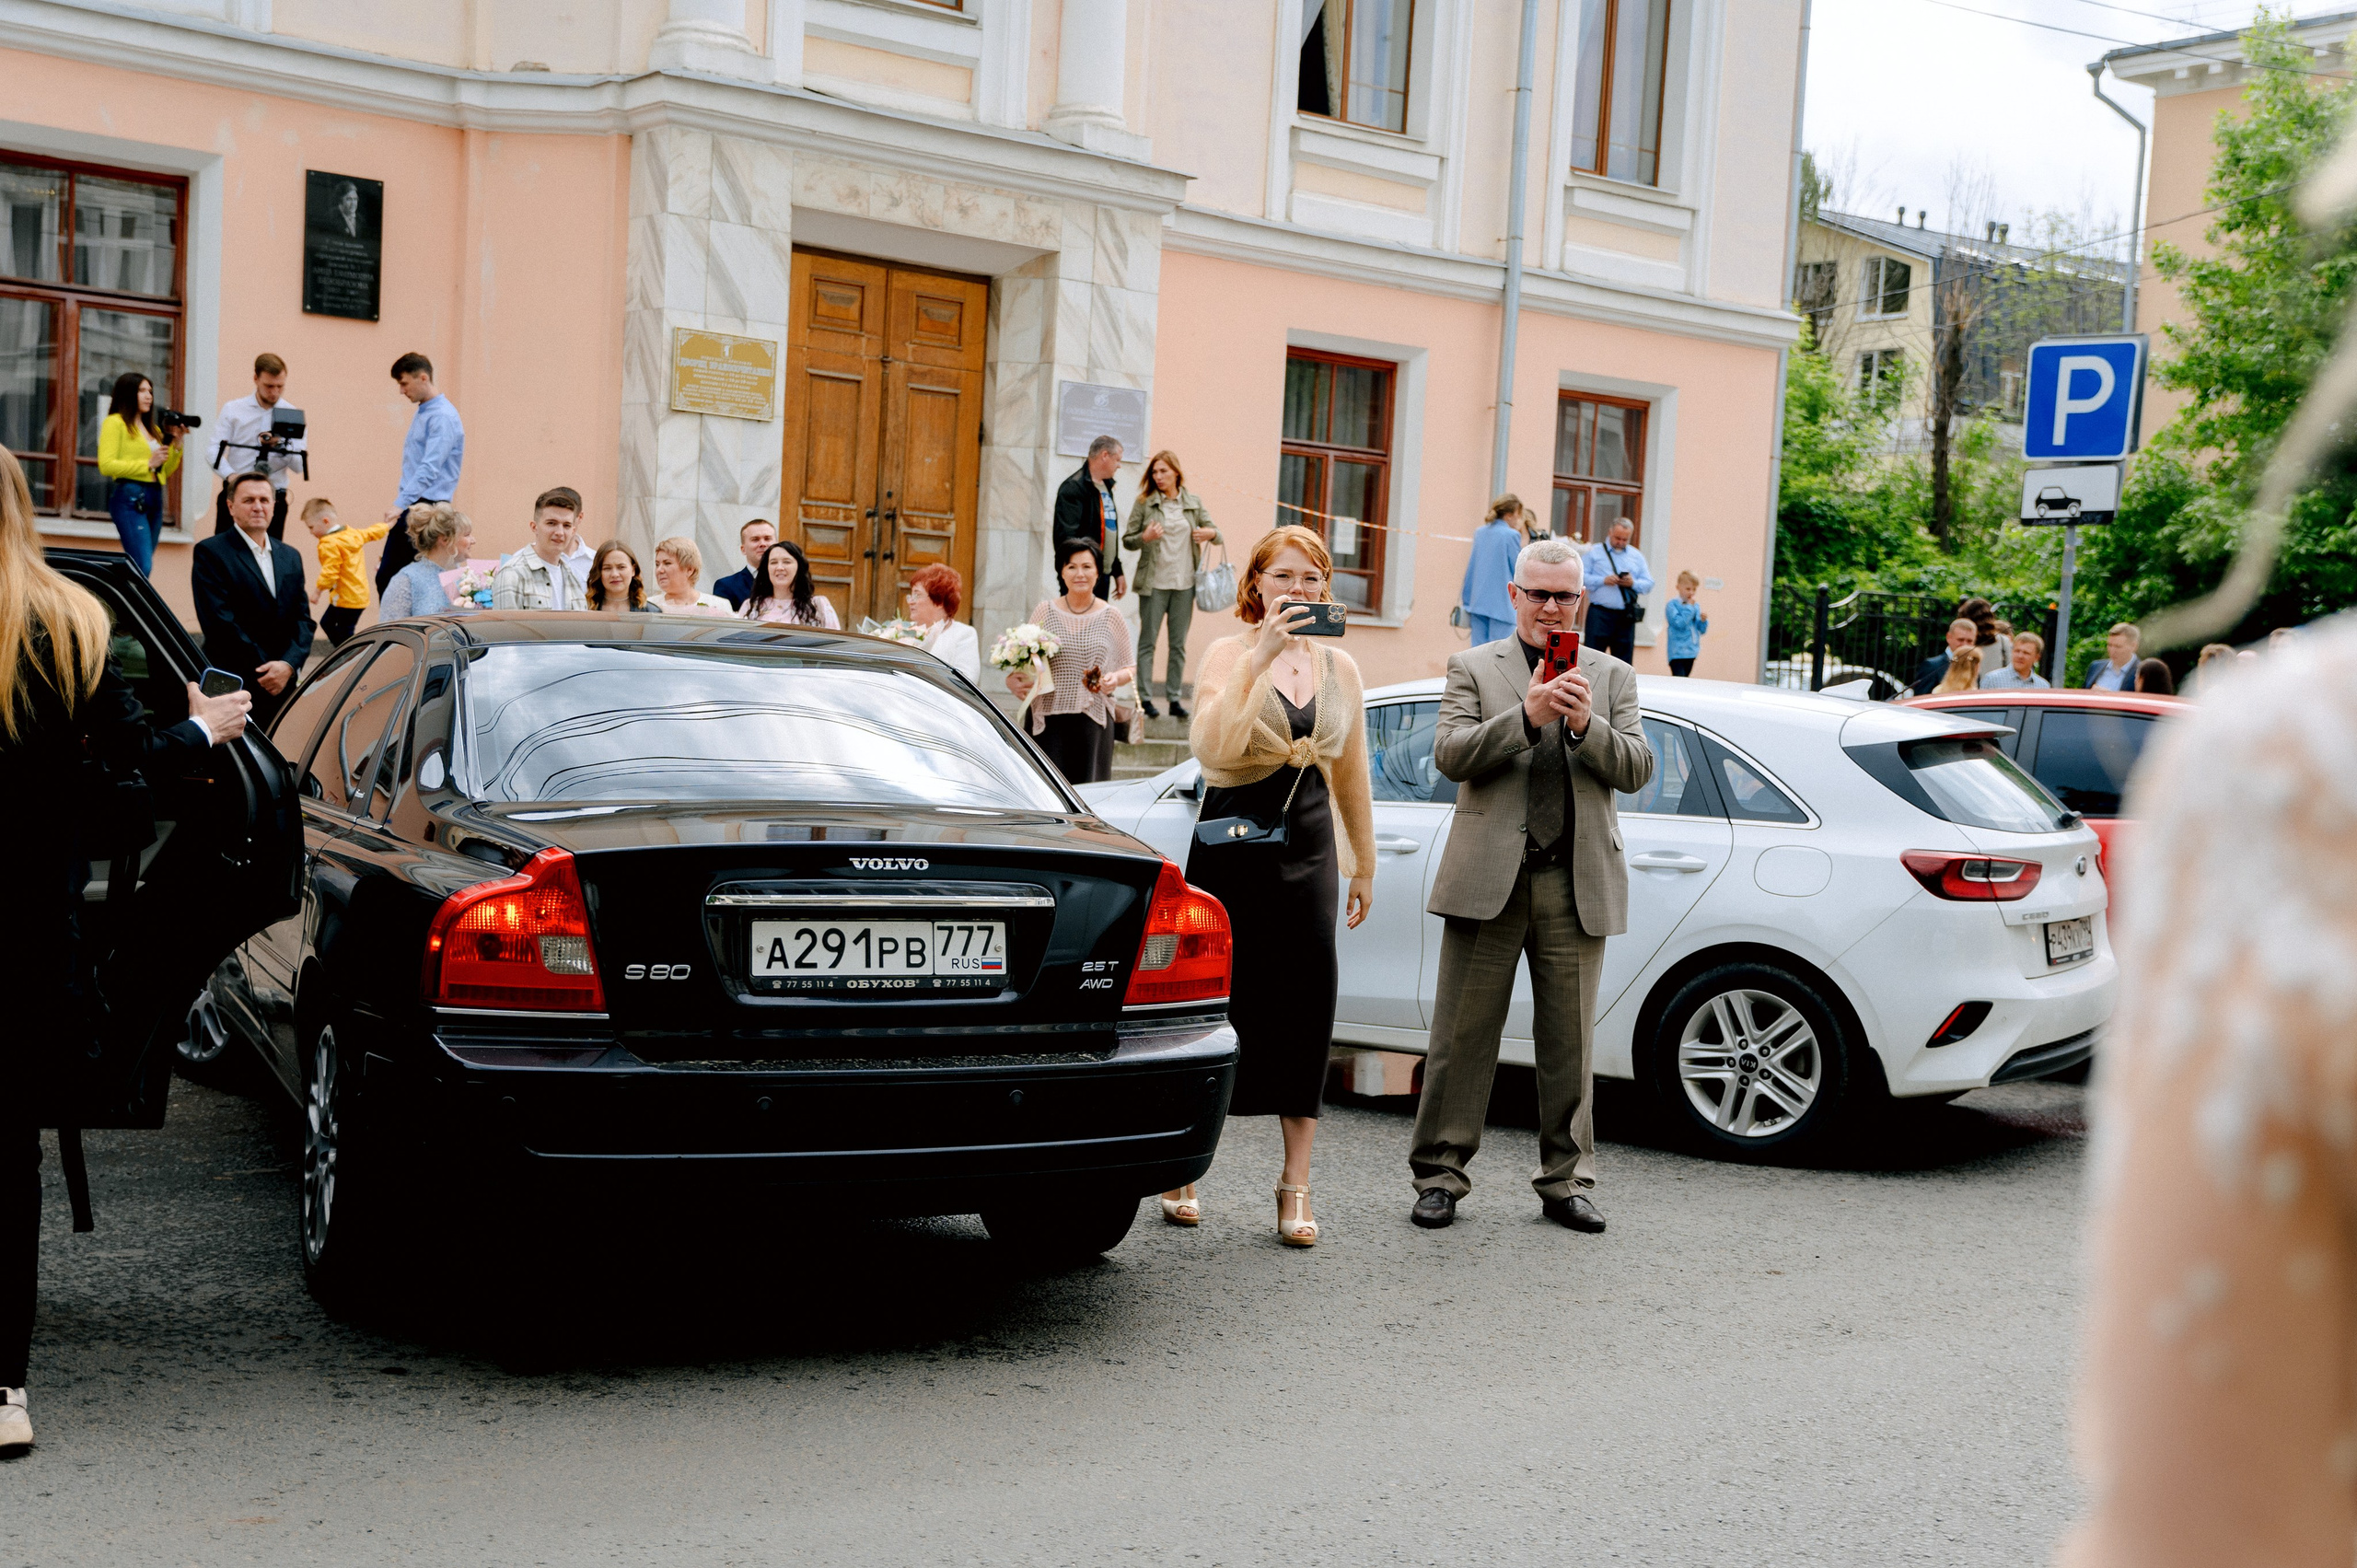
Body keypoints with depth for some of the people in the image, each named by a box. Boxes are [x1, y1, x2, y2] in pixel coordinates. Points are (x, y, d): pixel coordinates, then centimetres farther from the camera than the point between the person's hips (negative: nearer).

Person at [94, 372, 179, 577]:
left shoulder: (152, 429, 21)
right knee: (143, 567, -17)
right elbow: (106, 466, -11)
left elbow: (166, 471, 23)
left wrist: (176, 446, 8)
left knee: (142, 565, 7)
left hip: (154, 498, 8)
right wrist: (148, 464, -13)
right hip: (129, 498, -8)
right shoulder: (115, 423, 0)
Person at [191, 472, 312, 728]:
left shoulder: (290, 557, 17)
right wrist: (264, 670, -12)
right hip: (232, 686, -5)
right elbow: (219, 621, -11)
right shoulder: (210, 552, -2)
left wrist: (288, 665, -8)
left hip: (282, 687, 5)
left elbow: (303, 619, 11)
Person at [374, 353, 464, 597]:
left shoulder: (443, 417, -13)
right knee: (385, 576, 9)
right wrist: (400, 507, 20)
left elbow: (430, 468, -24)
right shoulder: (420, 415, 17)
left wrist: (400, 504, -30)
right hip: (408, 510, 10)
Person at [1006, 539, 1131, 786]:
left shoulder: (1111, 617, 5)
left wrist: (1116, 677, -8)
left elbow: (1129, 666, 13)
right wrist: (1013, 680, -8)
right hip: (1049, 720, 0)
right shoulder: (1045, 612, 6)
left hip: (1093, 719, 0)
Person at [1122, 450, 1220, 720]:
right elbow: (1126, 540, 1)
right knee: (1148, 640, -1)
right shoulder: (1144, 503, 0)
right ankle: (1144, 698, 2)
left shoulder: (1193, 503, 8)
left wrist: (1211, 534, -11)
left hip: (1185, 583, 3)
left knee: (1178, 644, 6)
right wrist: (1144, 537, -19)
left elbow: (1217, 535, 12)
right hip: (1154, 582, -2)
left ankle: (1174, 698, 11)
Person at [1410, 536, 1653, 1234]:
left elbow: (1636, 770, 3)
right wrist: (1527, 717, -18)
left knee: (1570, 1041, 7)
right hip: (1489, 880, -2)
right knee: (1463, 1034, 2)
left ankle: (1565, 1181, 16)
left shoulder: (1613, 676, 14)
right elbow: (1449, 754, -6)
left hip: (1577, 885, 2)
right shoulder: (1473, 668, 9)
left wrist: (1586, 724, -14)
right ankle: (1440, 1174, 10)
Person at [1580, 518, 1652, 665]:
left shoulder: (1637, 556, 16)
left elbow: (1649, 584, 11)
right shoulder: (1595, 551, 6)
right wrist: (1603, 580, -15)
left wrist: (1633, 583, -9)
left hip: (1626, 617, 3)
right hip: (1599, 614, -3)